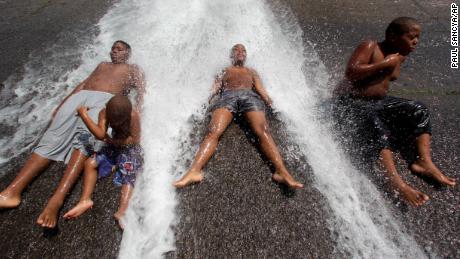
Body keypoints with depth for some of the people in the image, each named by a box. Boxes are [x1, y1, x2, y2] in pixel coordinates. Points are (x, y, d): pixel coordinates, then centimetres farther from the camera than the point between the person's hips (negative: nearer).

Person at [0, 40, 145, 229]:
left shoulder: (133, 69, 23)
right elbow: (82, 84, 29)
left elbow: (141, 91, 6)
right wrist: (60, 106, 17)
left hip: (104, 100, -5)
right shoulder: (103, 65, 38)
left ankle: (57, 200, -43)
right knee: (52, 138, -15)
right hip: (79, 97, 6)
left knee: (83, 138, -30)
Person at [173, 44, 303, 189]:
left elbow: (260, 89, 22)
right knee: (213, 132, -28)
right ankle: (194, 171, -42)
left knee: (263, 131, -28)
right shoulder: (224, 70, 35)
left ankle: (282, 172, -42)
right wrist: (207, 100, -3)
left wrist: (270, 103, 0)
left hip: (249, 96, 1)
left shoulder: (251, 71, 37)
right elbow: (215, 88, 20)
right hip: (227, 96, 0)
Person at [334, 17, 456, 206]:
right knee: (378, 127, -33)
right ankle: (396, 182, -40)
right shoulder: (370, 47, -11)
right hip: (351, 102, -8)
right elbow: (350, 73, -25)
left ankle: (424, 162, -10)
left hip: (378, 102, 8)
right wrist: (384, 64, -21)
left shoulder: (401, 56, 12)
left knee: (419, 110, -5)